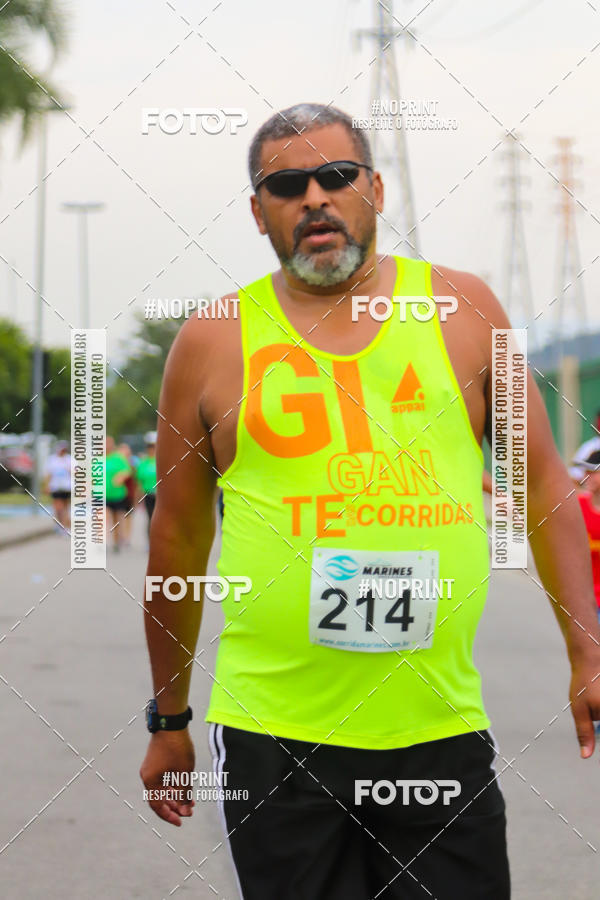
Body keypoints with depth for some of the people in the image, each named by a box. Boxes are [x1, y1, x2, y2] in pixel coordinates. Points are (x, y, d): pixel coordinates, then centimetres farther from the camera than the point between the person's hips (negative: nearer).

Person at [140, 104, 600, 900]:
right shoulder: (213, 342, 3)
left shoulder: (462, 309, 6)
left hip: (442, 731, 1)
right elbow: (179, 540, 10)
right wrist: (168, 721, 14)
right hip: (273, 737, -1)